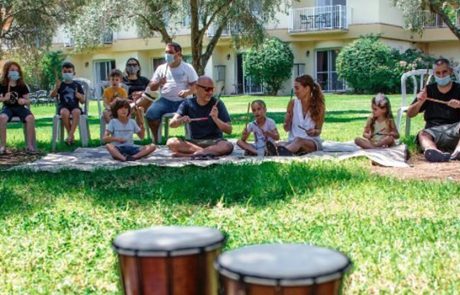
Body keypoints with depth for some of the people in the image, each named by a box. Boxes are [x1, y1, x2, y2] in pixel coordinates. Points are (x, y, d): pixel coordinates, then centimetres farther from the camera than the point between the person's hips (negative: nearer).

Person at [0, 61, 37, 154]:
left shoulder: (22, 86, 5)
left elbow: (28, 101, 5)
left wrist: (24, 101, -19)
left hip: (20, 107, 1)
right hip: (8, 107, -1)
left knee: (30, 118, -31)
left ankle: (29, 145, -24)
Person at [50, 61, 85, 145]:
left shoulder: (77, 85, 13)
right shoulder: (60, 85, 12)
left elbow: (83, 101, 12)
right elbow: (52, 95, -3)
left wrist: (80, 97, -11)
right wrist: (57, 87, -21)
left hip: (75, 106, 0)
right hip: (63, 107, 0)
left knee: (76, 112, -36)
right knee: (65, 112, -36)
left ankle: (70, 135, -32)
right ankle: (71, 135, -18)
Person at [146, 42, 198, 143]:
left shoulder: (188, 68, 6)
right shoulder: (161, 68, 13)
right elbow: (152, 87, 12)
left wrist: (188, 92, -22)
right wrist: (159, 83, -11)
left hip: (182, 101, -2)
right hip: (165, 100, 2)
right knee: (150, 114, -25)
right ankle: (156, 139, -7)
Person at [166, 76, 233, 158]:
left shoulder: (217, 104, -3)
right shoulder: (188, 104, 1)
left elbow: (229, 130, -6)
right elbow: (172, 124, -8)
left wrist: (216, 119, -25)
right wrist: (181, 120, -31)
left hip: (215, 142, -2)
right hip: (194, 142, 2)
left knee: (228, 146, -35)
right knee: (171, 142, -25)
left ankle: (188, 154, -28)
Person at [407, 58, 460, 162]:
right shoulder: (428, 90, 15)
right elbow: (410, 114, 15)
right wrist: (420, 102, -5)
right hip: (433, 130, 1)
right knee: (422, 134, -32)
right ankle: (432, 151, -65)